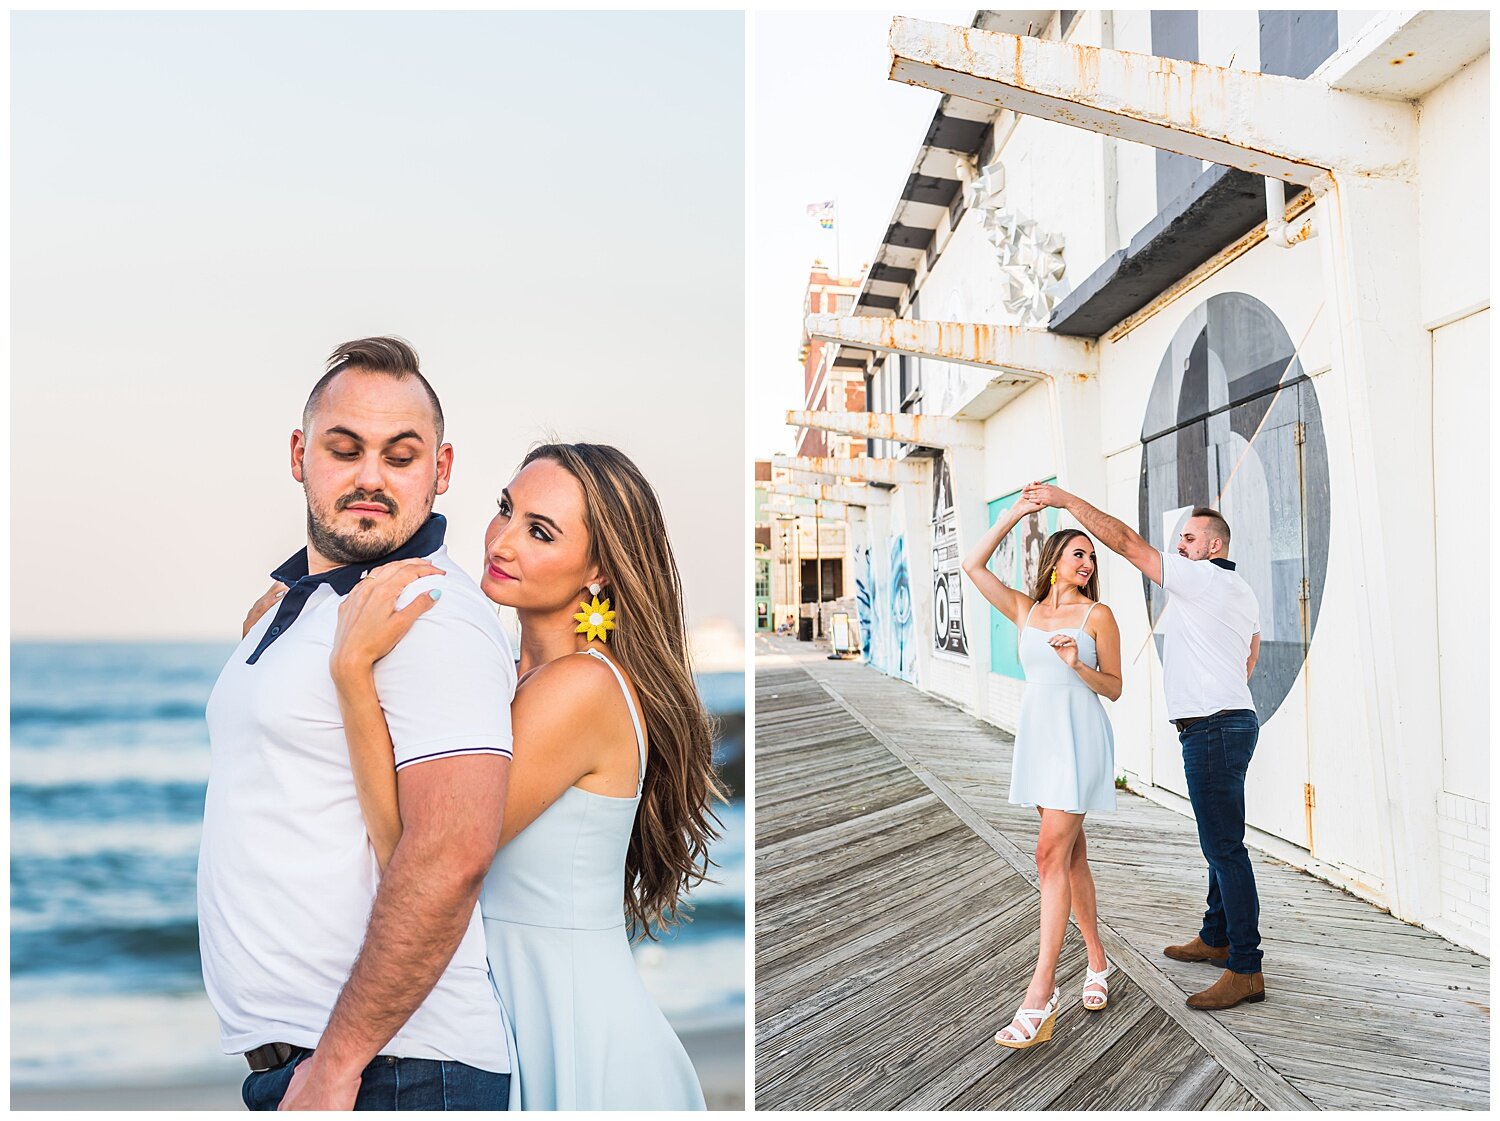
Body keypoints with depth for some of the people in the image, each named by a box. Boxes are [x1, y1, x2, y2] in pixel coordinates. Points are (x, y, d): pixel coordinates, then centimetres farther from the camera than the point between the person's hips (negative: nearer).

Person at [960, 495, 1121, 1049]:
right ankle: (1097, 963, 25)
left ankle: (1041, 990, -14)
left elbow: (1113, 688, 1)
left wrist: (1077, 665, -18)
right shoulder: (1025, 610, 10)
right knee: (1072, 854, 12)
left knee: (1052, 854, -13)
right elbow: (973, 565, 4)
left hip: (1079, 738, -5)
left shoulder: (1098, 615, 0)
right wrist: (1015, 515, 0)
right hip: (1037, 734, 5)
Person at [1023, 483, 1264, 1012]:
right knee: (1220, 841, 18)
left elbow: (1126, 542, -15)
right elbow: (1251, 655, 27)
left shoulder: (1200, 578, -12)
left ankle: (1245, 969, -6)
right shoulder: (1241, 592, 18)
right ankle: (1216, 938, 31)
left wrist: (1066, 499, -11)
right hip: (1233, 720, 11)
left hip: (1212, 730, -11)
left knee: (1224, 846, -9)